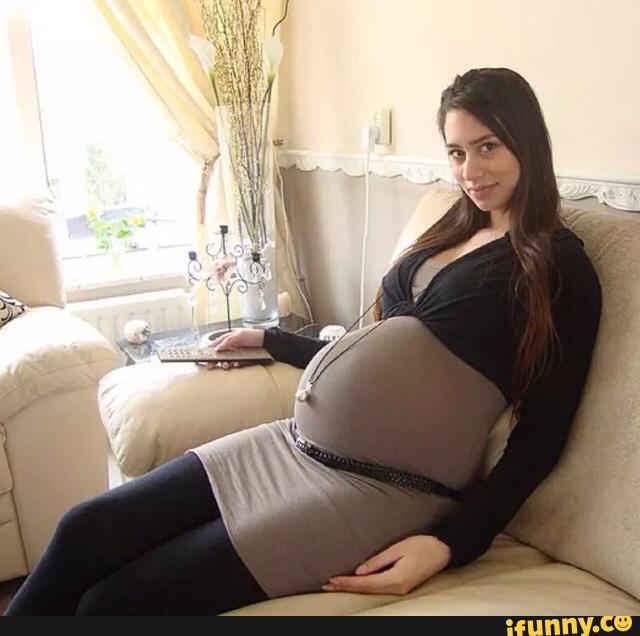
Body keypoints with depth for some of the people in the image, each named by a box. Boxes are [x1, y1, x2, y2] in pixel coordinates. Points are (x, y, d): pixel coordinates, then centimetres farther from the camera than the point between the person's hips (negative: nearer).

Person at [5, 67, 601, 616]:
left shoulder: (559, 265, -3)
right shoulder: (450, 232, 16)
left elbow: (542, 434, -5)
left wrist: (452, 543, -16)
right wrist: (269, 339, 30)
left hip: (383, 489, -7)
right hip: (298, 442, 7)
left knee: (112, 602, -11)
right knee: (84, 530, -2)